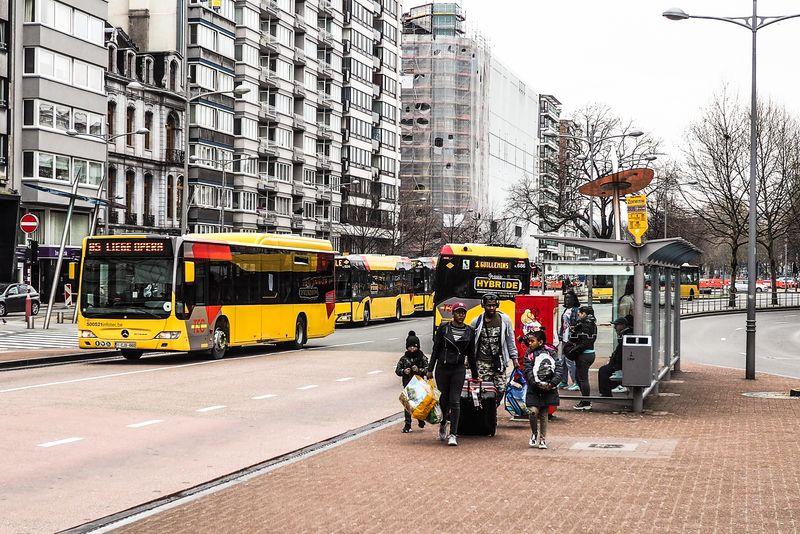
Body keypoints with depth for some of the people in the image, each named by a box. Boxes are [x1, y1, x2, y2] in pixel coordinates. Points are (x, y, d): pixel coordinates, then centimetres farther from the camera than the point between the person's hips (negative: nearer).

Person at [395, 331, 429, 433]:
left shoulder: (422, 357, 0)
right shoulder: (404, 358, 5)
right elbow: (397, 370, 7)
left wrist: (419, 370, -20)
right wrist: (403, 371, -13)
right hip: (408, 385, 1)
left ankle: (421, 420, 27)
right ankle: (407, 425, 3)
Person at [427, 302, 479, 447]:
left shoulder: (470, 331, 4)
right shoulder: (443, 328, 0)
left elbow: (471, 355, 12)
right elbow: (436, 349, 4)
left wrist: (475, 374, 15)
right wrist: (430, 369, 2)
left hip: (459, 369, 0)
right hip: (442, 368, 0)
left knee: (455, 401, -7)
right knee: (444, 398, 9)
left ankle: (453, 434, -6)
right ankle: (442, 424, 36)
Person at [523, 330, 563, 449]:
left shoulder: (550, 352, 0)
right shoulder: (529, 354, 2)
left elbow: (559, 367, -4)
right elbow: (528, 371, -6)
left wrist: (553, 383, -15)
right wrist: (538, 384, -18)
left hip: (548, 389, 0)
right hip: (534, 389, 0)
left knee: (544, 414, 6)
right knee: (533, 411, -14)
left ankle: (542, 439, 18)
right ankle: (534, 433, 11)